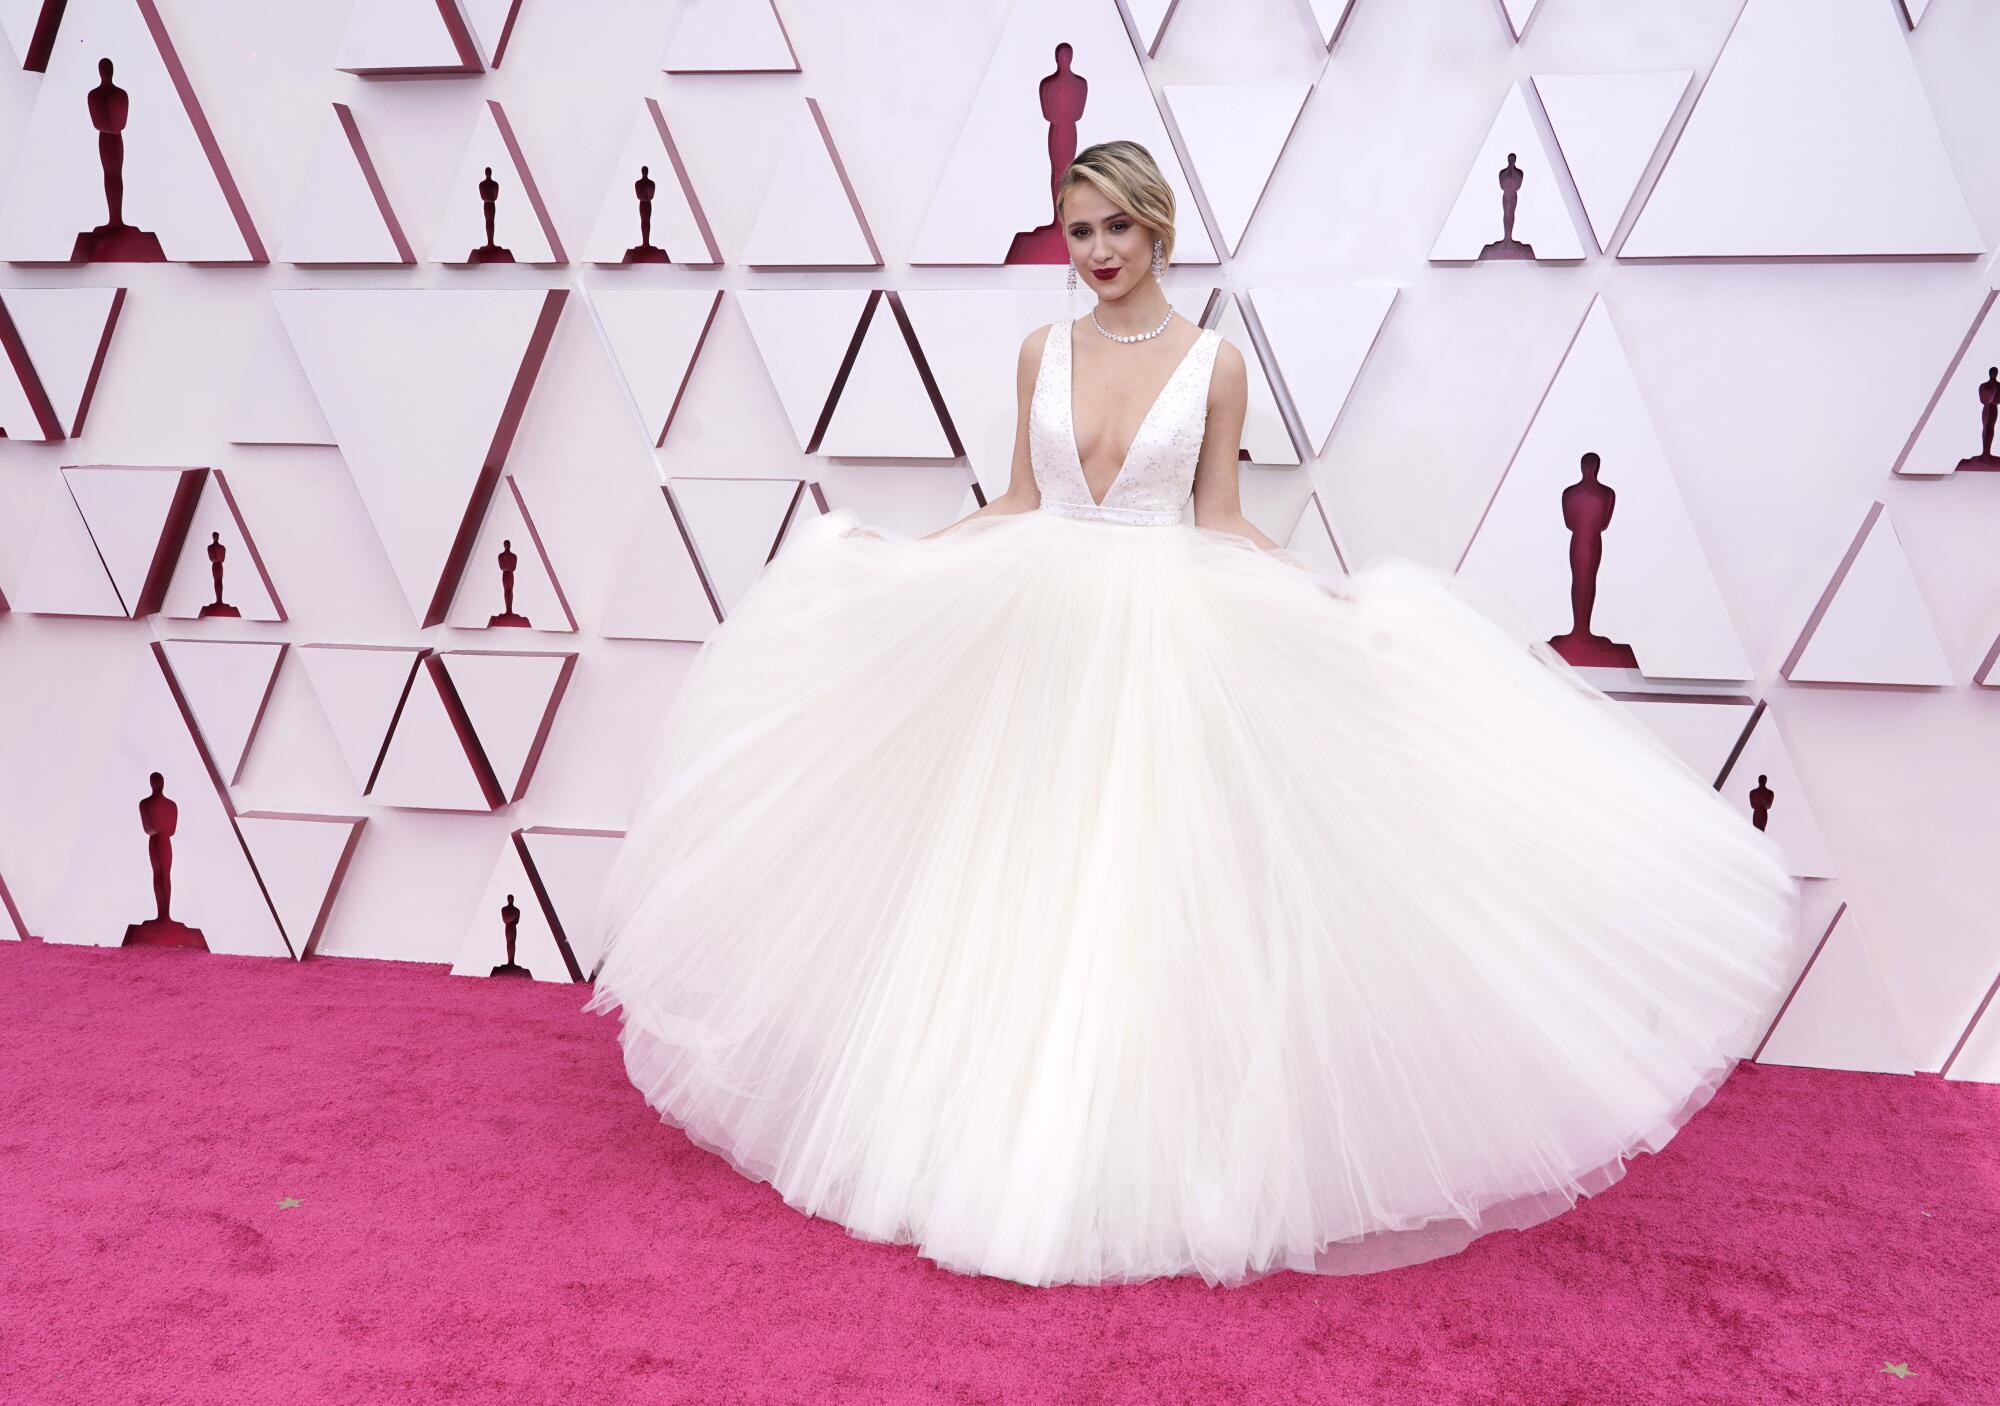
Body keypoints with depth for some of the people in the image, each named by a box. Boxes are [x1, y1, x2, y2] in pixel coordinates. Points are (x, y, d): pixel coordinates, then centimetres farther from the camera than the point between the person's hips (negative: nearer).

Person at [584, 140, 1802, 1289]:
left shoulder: (1213, 362, 0)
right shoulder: (1045, 352, 7)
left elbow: (1219, 522, 2)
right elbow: (1019, 504, 11)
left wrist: (1323, 593, -10)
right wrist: (893, 553, 5)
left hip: (1167, 645, -2)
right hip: (1040, 636, 3)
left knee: (1156, 885, 0)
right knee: (1034, 886, 6)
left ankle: (1158, 1154, 13)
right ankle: (1025, 1131, 21)